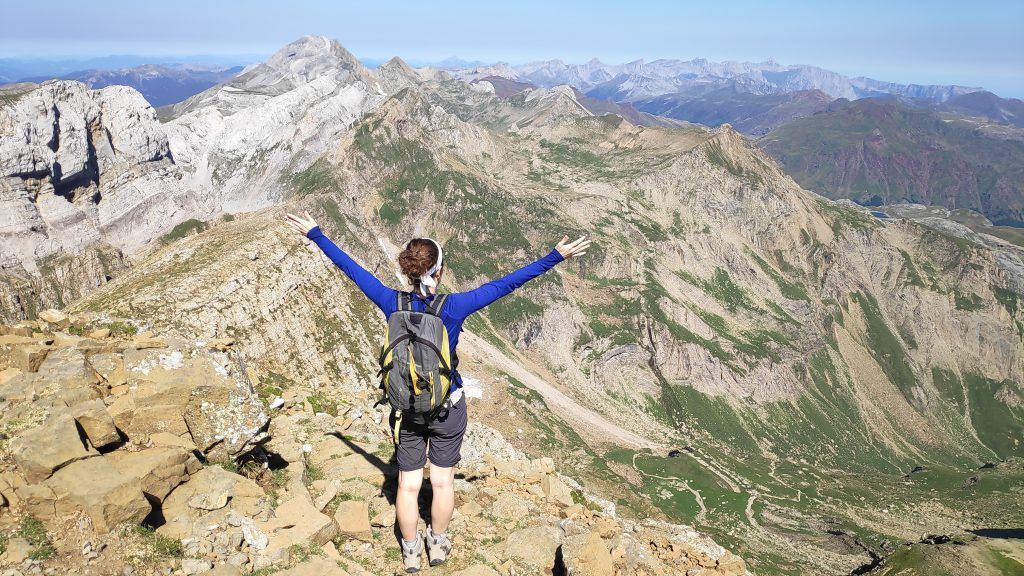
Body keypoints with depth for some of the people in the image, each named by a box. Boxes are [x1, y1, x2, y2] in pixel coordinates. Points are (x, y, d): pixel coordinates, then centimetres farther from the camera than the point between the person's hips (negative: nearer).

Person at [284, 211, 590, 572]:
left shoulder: (392, 303, -17)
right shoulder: (453, 308, -23)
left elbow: (350, 267, -7)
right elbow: (506, 284, -21)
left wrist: (314, 233, 4)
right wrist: (556, 256, -17)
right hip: (448, 409, -2)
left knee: (408, 484, 16)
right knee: (443, 481, 19)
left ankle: (411, 552, 34)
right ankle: (438, 545, 37)